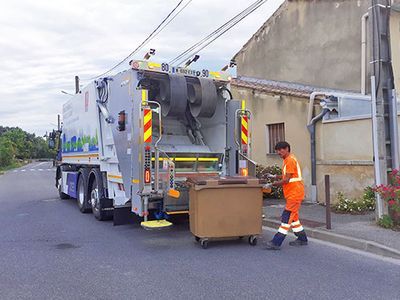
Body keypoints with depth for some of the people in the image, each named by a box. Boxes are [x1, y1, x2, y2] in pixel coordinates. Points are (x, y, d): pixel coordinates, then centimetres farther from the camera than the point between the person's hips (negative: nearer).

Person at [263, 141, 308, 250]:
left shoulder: (290, 160, -16)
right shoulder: (287, 160, 16)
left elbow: (287, 180, -20)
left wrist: (272, 184, -18)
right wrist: (275, 177, 5)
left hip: (294, 193, -11)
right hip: (292, 193, 11)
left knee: (287, 217, -10)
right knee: (293, 216, 17)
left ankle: (276, 243, -11)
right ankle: (302, 239, 28)